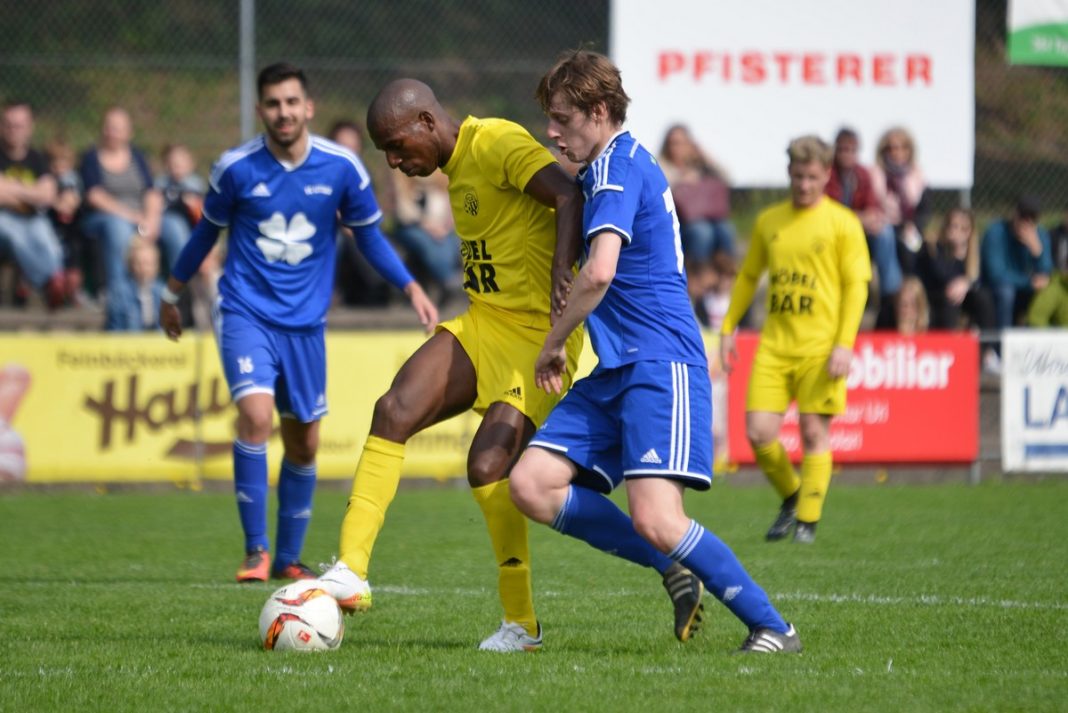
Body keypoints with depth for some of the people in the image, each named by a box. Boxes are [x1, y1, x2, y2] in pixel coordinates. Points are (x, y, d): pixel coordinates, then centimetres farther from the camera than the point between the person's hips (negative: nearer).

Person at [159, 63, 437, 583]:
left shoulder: (341, 167, -6)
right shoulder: (236, 168, -8)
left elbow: (369, 236, 8)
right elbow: (207, 231, 9)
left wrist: (411, 288, -4)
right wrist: (171, 294, 18)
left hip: (305, 321, 3)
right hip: (246, 311, -3)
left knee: (304, 443, 8)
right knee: (256, 414, -24)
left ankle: (288, 558, 24)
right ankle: (256, 548, -15)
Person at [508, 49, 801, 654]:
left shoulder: (617, 166, -10)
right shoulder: (630, 163, 21)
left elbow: (600, 272, -23)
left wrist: (554, 344, -9)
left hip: (658, 362, -10)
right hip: (617, 370, 10)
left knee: (655, 518, -21)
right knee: (532, 485, -5)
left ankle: (773, 627, -7)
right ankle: (676, 572, 3)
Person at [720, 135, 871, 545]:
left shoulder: (842, 223, -1)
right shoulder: (768, 222, 12)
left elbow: (856, 285, -4)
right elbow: (748, 277, 21)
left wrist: (845, 343, -13)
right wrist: (728, 328, 16)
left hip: (820, 346, -4)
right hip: (774, 343, 4)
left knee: (814, 433, -4)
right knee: (759, 433, -4)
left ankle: (807, 519, 8)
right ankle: (790, 496, 21)